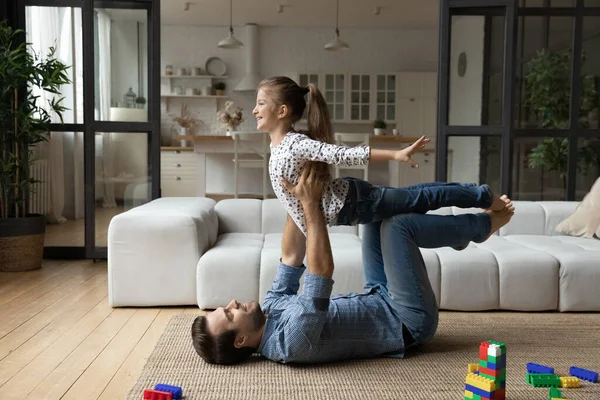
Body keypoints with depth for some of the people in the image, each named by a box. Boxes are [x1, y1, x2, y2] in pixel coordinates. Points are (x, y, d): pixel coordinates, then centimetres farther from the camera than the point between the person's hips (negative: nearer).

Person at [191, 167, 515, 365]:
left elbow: (291, 256, 1)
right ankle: (482, 225, 6)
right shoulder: (292, 341, -33)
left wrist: (297, 200, -7)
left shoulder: (272, 310, -5)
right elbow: (322, 270, -40)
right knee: (396, 226, -18)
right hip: (408, 321, -9)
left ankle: (460, 230, 18)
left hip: (379, 301, 9)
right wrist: (310, 204, -34)